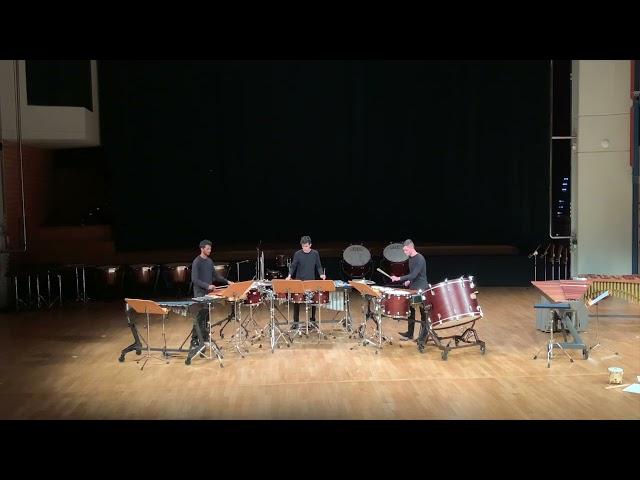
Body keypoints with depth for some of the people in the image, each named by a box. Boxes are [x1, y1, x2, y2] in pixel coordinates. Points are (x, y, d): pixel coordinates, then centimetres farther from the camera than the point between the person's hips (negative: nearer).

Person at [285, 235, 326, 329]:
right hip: (299, 281, -1)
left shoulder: (315, 253, 0)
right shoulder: (297, 254, -4)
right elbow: (293, 266, -1)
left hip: (311, 281, 1)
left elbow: (318, 266, 7)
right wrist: (289, 275, -17)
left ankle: (312, 320, 21)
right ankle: (296, 322, 9)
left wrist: (321, 274, -11)